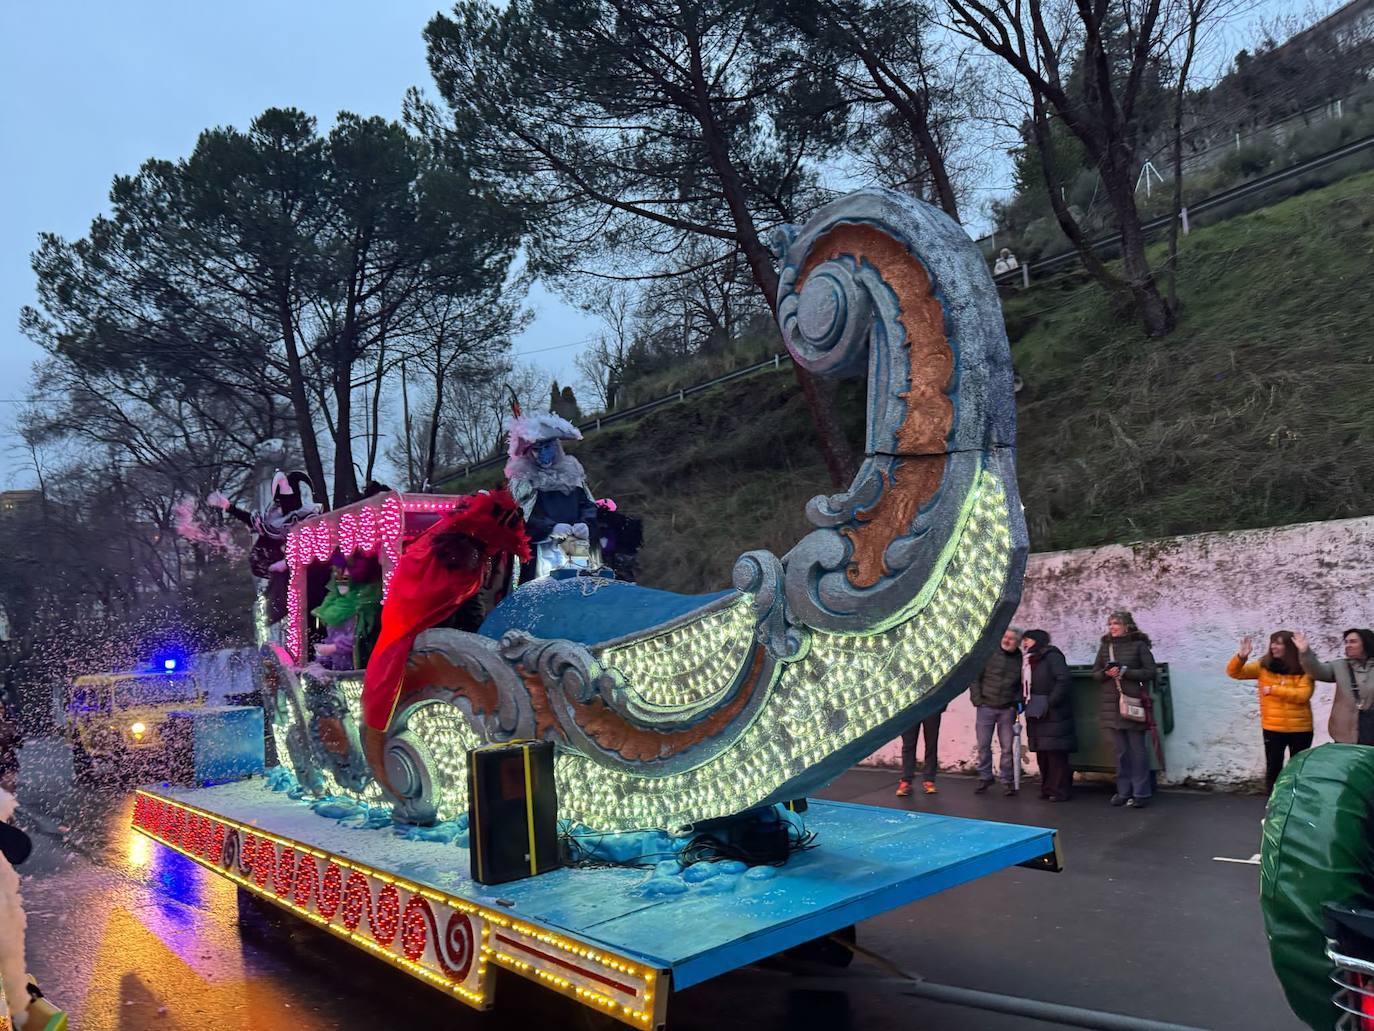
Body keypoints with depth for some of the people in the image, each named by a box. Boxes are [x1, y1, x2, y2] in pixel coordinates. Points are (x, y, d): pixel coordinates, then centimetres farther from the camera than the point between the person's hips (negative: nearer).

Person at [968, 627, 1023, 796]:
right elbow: (975, 678, 1)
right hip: (986, 707, 0)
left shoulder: (1020, 660, 3)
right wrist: (977, 699, -5)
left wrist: (1017, 702, -1)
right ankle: (984, 778, 16)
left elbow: (1023, 685, 12)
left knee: (1007, 747, 2)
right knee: (983, 745, 4)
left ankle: (1007, 781, 12)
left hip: (1007, 710, 0)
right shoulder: (989, 655, -1)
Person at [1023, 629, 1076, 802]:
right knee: (1042, 754, 10)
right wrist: (1025, 702, 8)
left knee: (1056, 753, -5)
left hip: (1053, 714, -8)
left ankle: (1060, 791, 0)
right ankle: (1047, 788, 18)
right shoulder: (1030, 660, 18)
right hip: (1036, 714, 8)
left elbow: (1065, 680, -18)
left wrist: (1051, 702, -18)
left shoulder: (1052, 656, -8)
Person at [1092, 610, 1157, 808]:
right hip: (1112, 705, 4)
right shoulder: (1105, 646, 10)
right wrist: (1106, 673, -8)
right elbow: (1095, 673, 13)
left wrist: (1124, 671, -15)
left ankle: (1141, 793, 7)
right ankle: (1123, 791, 16)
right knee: (1121, 751, 9)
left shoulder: (1139, 645, -3)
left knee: (1138, 750, 1)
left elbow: (1150, 672, -6)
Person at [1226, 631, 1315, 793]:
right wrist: (1241, 657, -23)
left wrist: (1274, 689, -19)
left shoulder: (1304, 669, -5)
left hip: (1300, 729, -1)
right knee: (1273, 767, 8)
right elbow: (1234, 672, -5)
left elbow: (1303, 695, -18)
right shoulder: (1264, 666, 0)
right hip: (1272, 728, 1)